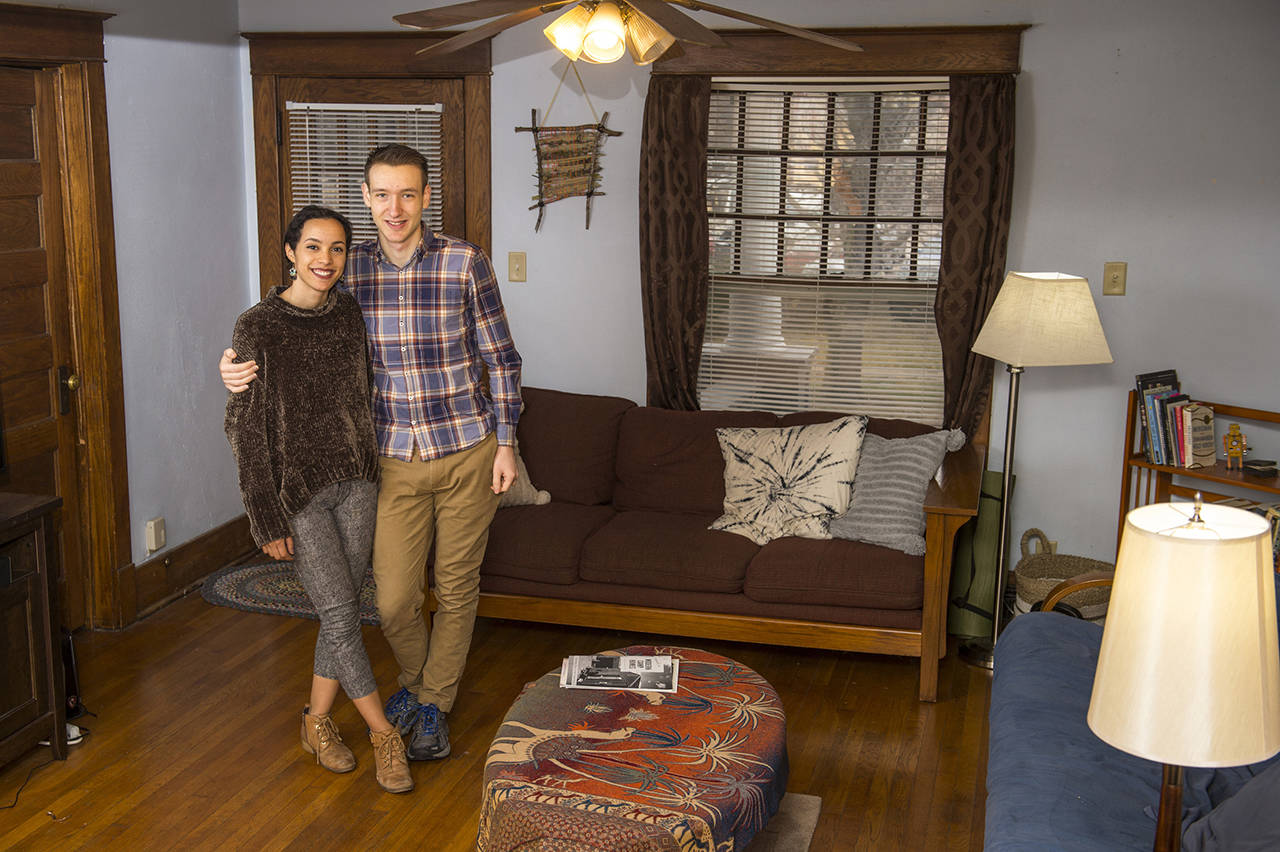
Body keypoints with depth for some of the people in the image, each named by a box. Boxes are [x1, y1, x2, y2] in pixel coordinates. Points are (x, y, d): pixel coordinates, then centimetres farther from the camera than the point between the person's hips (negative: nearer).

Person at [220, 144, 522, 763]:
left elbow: (499, 359, -1)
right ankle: (416, 678, 35)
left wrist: (504, 442, -3)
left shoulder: (465, 263, -8)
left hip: (467, 452, -2)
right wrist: (243, 372, -11)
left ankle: (435, 702, 31)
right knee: (393, 599, 3)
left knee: (457, 586, 10)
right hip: (396, 460, 2)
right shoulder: (350, 270, 0)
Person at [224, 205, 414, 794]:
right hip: (298, 491, -5)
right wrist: (268, 520, -14)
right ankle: (383, 731, 12)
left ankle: (317, 721, 27)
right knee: (339, 611, -3)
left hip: (355, 481, 5)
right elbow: (245, 428, -12)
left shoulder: (348, 313, 3)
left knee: (344, 607, 10)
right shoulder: (257, 328, -13)